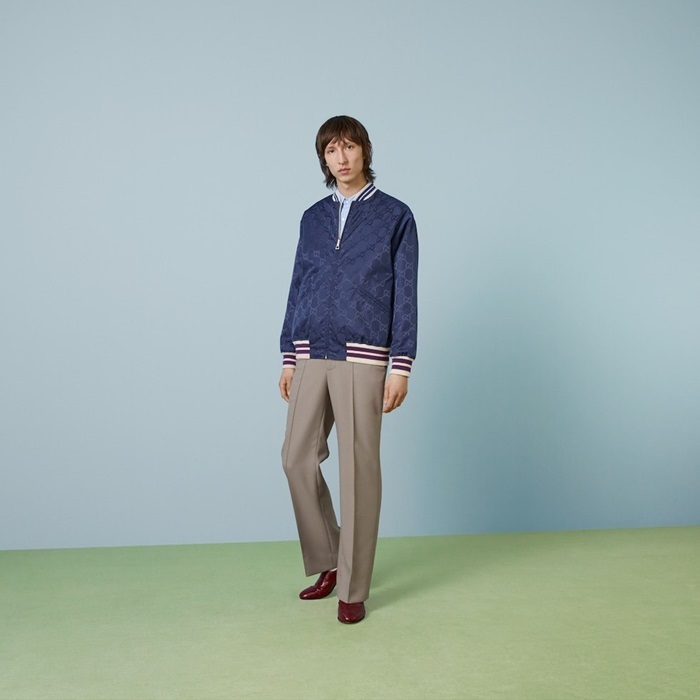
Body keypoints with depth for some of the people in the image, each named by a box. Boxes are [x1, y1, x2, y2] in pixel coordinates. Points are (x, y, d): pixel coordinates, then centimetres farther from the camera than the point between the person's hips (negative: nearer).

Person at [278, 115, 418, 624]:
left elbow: (405, 294, -1)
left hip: (362, 359, -4)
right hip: (311, 356, 4)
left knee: (359, 467, -2)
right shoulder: (313, 218, 14)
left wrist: (401, 366, -8)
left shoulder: (395, 216, 3)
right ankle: (326, 561, 23)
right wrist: (288, 357, 13)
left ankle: (353, 587, 8)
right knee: (298, 458, 3)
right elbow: (297, 288, 16)